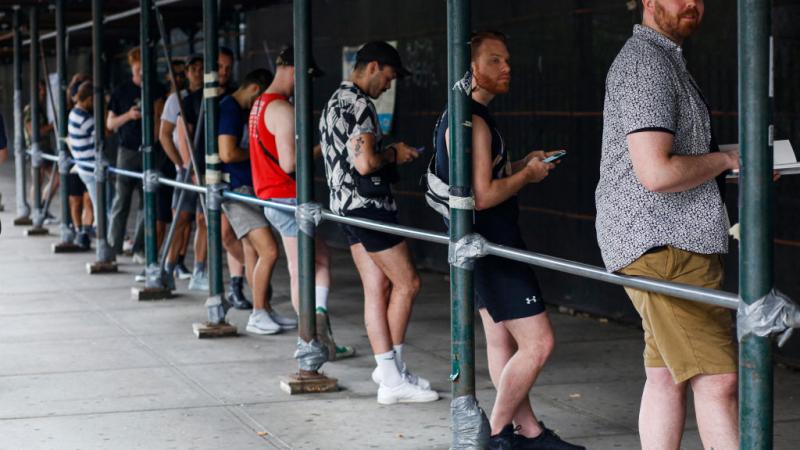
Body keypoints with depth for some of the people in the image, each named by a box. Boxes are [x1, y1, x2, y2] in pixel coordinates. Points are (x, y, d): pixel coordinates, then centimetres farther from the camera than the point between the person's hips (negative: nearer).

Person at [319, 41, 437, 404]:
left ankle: (390, 374, 9)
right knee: (407, 283, -3)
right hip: (367, 204, -10)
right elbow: (365, 162, -25)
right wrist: (394, 155, -7)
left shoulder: (335, 102, 17)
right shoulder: (359, 105, -16)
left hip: (344, 205, 10)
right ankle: (392, 369, 1)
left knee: (377, 287, 9)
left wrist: (388, 152, 18)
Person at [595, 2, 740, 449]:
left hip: (669, 240, 11)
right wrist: (726, 159, -9)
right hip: (664, 244, -11)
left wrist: (738, 170, 16)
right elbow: (656, 172, -23)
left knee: (666, 375, 10)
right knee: (717, 379, -14)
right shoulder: (646, 64, -14)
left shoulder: (663, 59, 21)